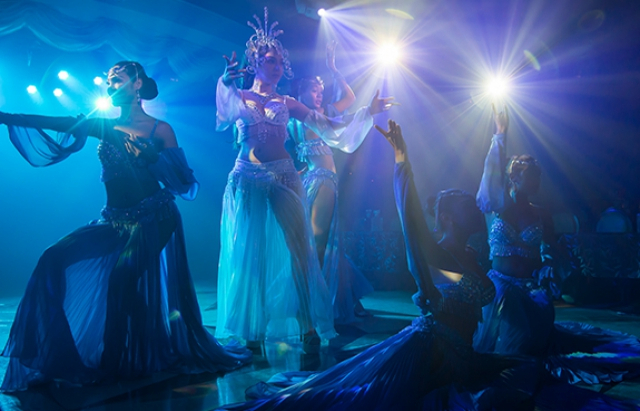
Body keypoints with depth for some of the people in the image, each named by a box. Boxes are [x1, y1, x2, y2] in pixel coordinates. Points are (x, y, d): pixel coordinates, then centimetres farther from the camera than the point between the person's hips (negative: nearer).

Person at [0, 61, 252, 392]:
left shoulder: (159, 130, 0)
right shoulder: (103, 127, 13)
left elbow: (185, 182, -5)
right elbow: (51, 123, 5)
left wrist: (151, 154, -15)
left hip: (152, 218, -5)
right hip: (114, 219, 5)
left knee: (124, 274, -22)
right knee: (55, 260, -8)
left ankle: (137, 359, 0)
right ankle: (56, 355, 4)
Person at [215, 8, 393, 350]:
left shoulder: (287, 103, 15)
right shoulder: (238, 97, 9)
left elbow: (329, 126, 13)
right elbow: (223, 120, -14)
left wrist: (368, 111, 8)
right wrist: (225, 84, -29)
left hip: (284, 180, 2)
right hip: (248, 181, -1)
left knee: (294, 251, -4)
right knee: (249, 254, 1)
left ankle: (309, 327, 1)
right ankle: (252, 331, 10)